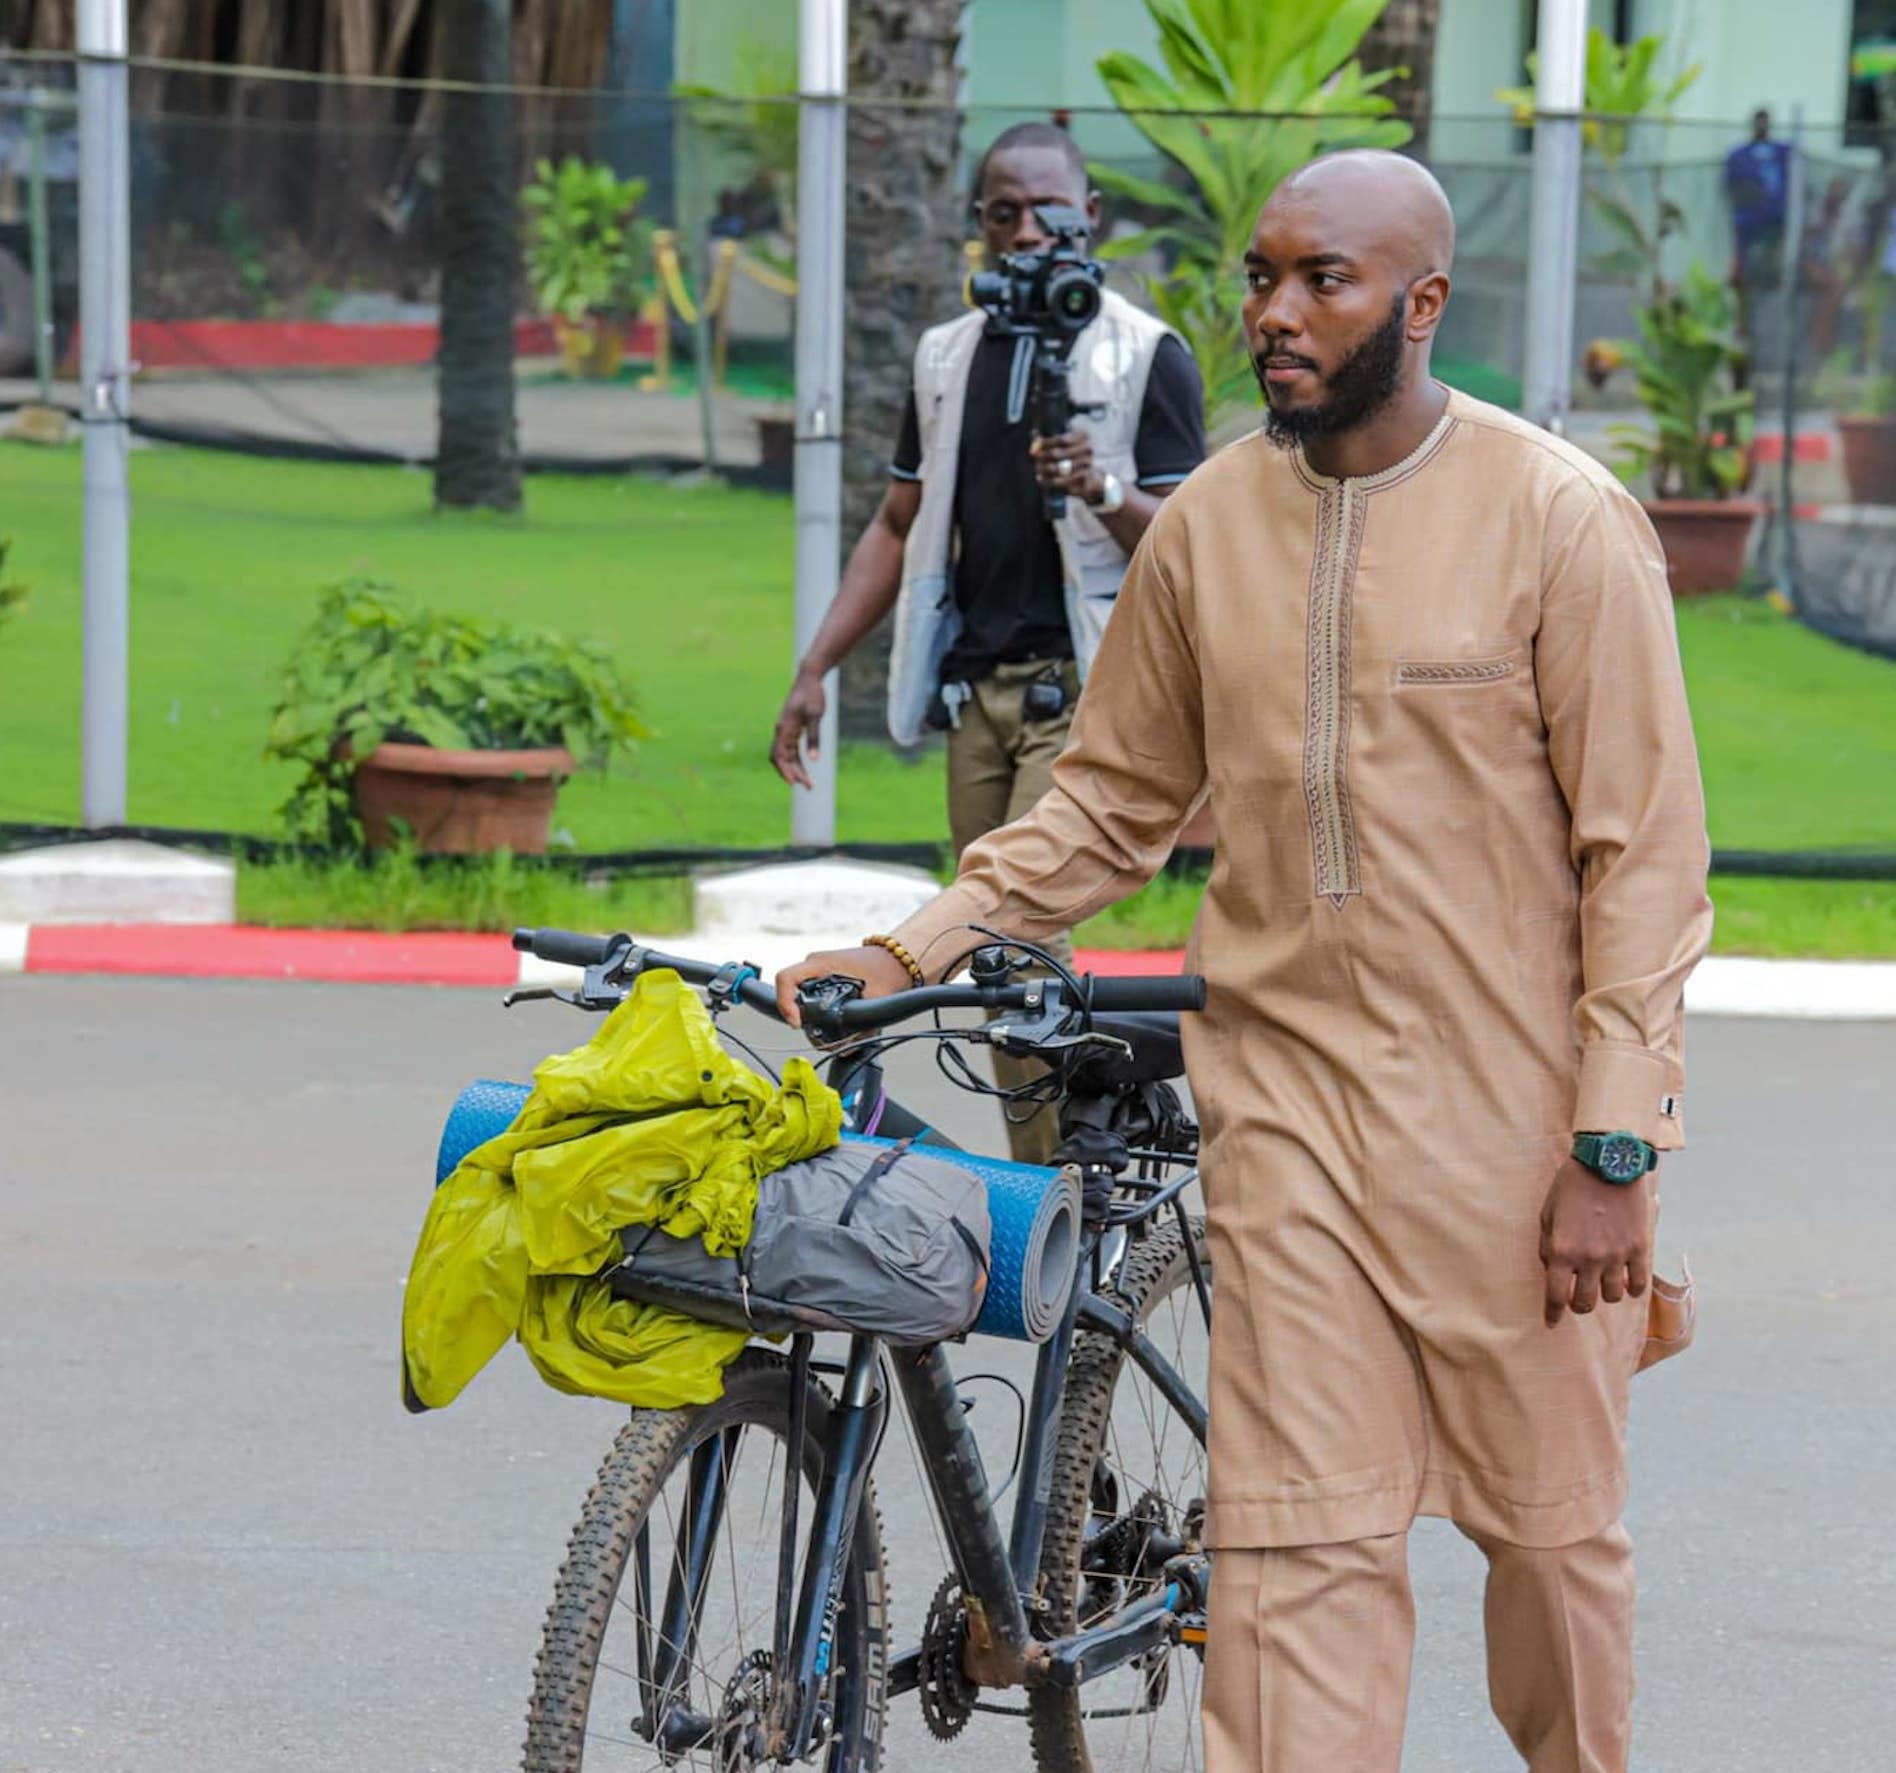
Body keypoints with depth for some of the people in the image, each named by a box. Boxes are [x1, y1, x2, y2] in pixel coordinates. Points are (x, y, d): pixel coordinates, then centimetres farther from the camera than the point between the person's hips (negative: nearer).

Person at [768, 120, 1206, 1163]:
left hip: (1084, 688, -6)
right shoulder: (948, 357, 14)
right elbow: (900, 527, 19)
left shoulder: (1146, 358, -2)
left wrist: (1103, 493, -28)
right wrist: (815, 670, 12)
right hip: (975, 687, 6)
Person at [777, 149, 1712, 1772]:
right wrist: (914, 951, 3)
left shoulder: (1563, 521, -8)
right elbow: (1113, 799, 15)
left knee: (1554, 1518, 8)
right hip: (1291, 1098, 3)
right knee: (1299, 1537, -2)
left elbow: (1644, 852, -7)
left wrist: (1615, 1146, -12)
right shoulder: (1210, 524, 5)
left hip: (1513, 1120, -3)